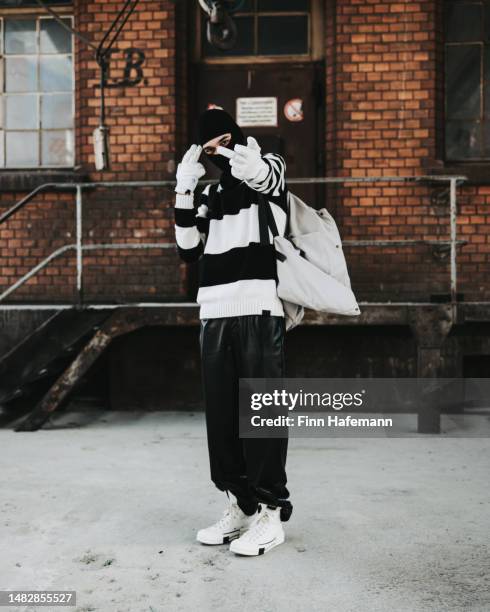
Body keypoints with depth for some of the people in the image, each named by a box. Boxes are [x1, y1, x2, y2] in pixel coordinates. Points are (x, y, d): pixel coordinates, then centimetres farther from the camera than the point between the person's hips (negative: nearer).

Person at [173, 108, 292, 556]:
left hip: (258, 312, -6)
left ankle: (271, 513, 4)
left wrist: (231, 145, 1)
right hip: (214, 315, 6)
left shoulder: (271, 168, 7)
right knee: (221, 415, 7)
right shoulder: (211, 192, 21)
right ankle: (241, 506, 19)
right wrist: (185, 189, 8)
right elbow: (189, 250, 12)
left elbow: (252, 171, -19)